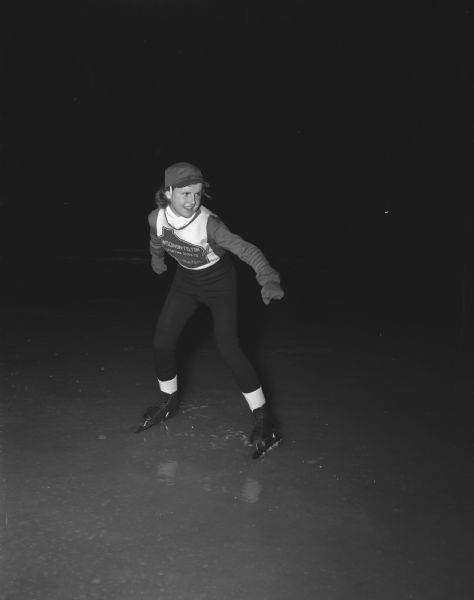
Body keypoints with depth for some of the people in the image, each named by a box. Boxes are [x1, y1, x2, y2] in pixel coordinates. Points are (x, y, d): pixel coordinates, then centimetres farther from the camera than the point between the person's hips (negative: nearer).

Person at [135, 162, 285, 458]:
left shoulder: (209, 223, -33)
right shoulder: (156, 218, -19)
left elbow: (246, 249, -43)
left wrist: (269, 279, -60)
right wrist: (157, 261, 25)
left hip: (219, 280, -5)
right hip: (186, 280, 5)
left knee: (228, 346, -18)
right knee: (162, 343, 1)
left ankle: (263, 416, -4)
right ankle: (169, 400, 29)